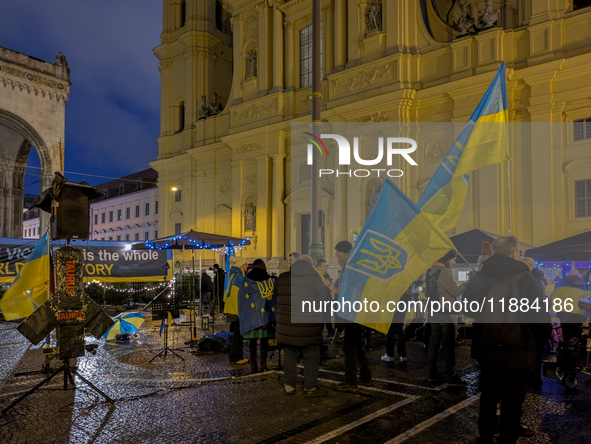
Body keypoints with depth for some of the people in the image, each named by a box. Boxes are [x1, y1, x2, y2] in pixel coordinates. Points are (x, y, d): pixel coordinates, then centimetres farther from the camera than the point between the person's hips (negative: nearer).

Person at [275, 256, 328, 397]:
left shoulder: (282, 278, 4)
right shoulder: (315, 278, -7)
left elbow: (276, 296, 15)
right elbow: (323, 299, -4)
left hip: (287, 327, 4)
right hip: (308, 329, -4)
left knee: (290, 356, 15)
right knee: (311, 358, 8)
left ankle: (289, 386, 22)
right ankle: (310, 388, 15)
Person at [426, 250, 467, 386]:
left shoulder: (431, 271, 11)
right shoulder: (444, 271, -15)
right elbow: (455, 291, -13)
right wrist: (466, 284, -1)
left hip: (434, 312, 9)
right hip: (445, 313, -9)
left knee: (434, 342, 11)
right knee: (449, 344, -3)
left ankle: (433, 373, 16)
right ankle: (451, 376, 0)